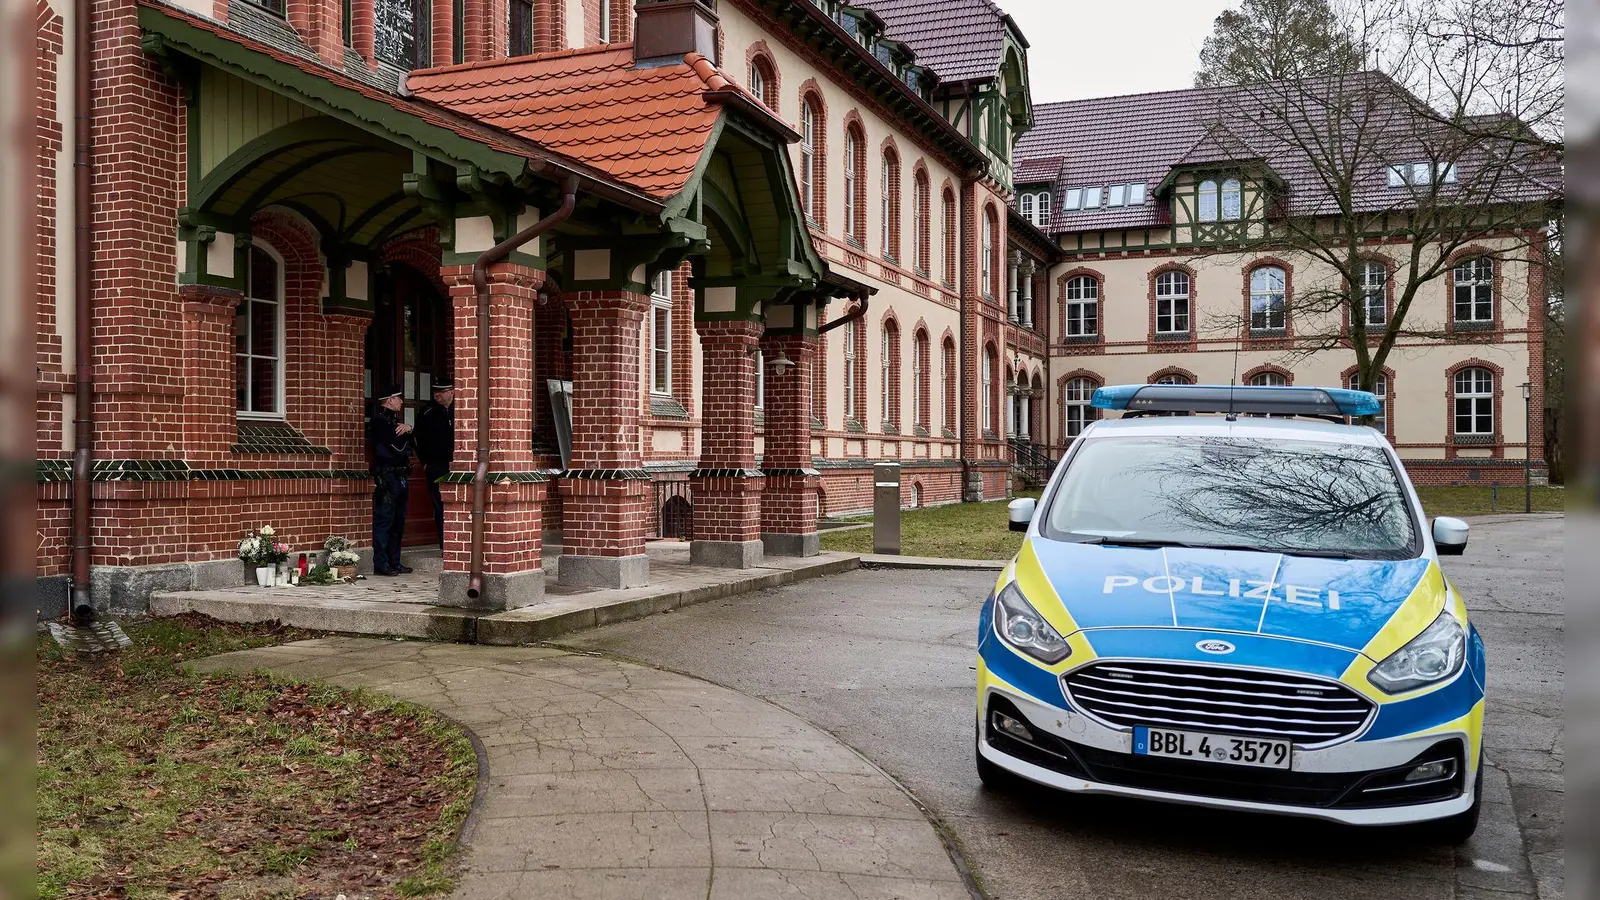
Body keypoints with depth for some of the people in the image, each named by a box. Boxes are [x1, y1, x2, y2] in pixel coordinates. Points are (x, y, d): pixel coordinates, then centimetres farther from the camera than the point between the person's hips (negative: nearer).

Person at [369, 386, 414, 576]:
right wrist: (406, 431, 3)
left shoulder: (394, 419, 21)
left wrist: (408, 429, -6)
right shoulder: (379, 419, -8)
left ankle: (394, 562, 18)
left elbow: (412, 443, 14)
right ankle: (381, 564, -5)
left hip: (400, 477, 9)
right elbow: (398, 444, -16)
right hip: (387, 476, -9)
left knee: (398, 522, 12)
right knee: (384, 521, -7)